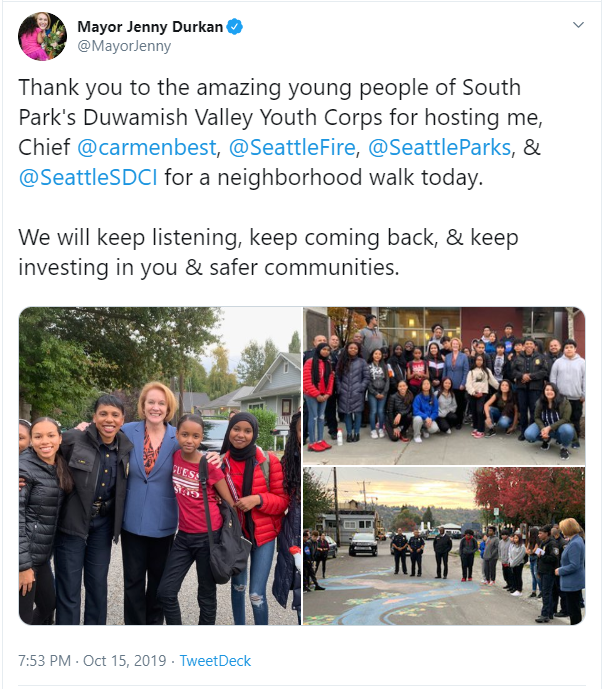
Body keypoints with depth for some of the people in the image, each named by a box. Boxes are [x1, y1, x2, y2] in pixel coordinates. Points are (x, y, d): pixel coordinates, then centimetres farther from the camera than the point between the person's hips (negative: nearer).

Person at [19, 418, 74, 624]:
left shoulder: (60, 467, 7)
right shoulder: (24, 468, -16)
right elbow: (14, 518, -19)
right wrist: (23, 565, -19)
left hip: (42, 554, 8)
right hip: (23, 555, -8)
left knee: (48, 606, 18)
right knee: (23, 617, -1)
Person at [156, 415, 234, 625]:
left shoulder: (209, 465, -13)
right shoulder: (175, 458, 0)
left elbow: (230, 503, -5)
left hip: (209, 536, -5)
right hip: (184, 536, 5)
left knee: (206, 594, 7)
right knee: (165, 591, 3)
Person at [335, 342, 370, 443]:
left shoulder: (362, 362, 4)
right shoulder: (342, 362, 9)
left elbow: (366, 377, 2)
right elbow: (337, 377, 8)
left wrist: (361, 388, -8)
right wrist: (339, 389, -3)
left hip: (357, 393, -1)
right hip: (344, 393, 2)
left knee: (357, 412, 0)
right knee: (347, 413, 3)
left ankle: (356, 433, 9)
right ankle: (349, 433, 10)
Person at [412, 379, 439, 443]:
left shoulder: (433, 398, -3)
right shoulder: (418, 397, -13)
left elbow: (435, 412, -4)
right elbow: (416, 411, -20)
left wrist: (430, 419, -23)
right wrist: (426, 417, -32)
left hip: (430, 419, 2)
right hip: (420, 417, -2)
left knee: (434, 428, -29)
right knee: (418, 418, -38)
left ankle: (425, 430, 11)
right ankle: (416, 436, -9)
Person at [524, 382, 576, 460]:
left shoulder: (564, 402, -19)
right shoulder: (540, 402, -8)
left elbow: (565, 419, -20)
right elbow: (537, 418, -2)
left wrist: (549, 428, -28)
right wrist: (542, 428, -23)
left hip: (559, 428, -4)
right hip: (544, 427, 4)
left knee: (567, 430, -41)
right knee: (529, 435, -23)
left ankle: (564, 447, -5)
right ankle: (546, 439, 13)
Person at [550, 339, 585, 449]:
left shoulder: (581, 362, 3)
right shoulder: (558, 362, 5)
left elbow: (585, 379, 1)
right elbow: (553, 379, 6)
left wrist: (584, 395, -3)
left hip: (576, 398, -1)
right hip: (561, 397, 1)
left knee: (575, 419, 5)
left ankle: (576, 439, 14)